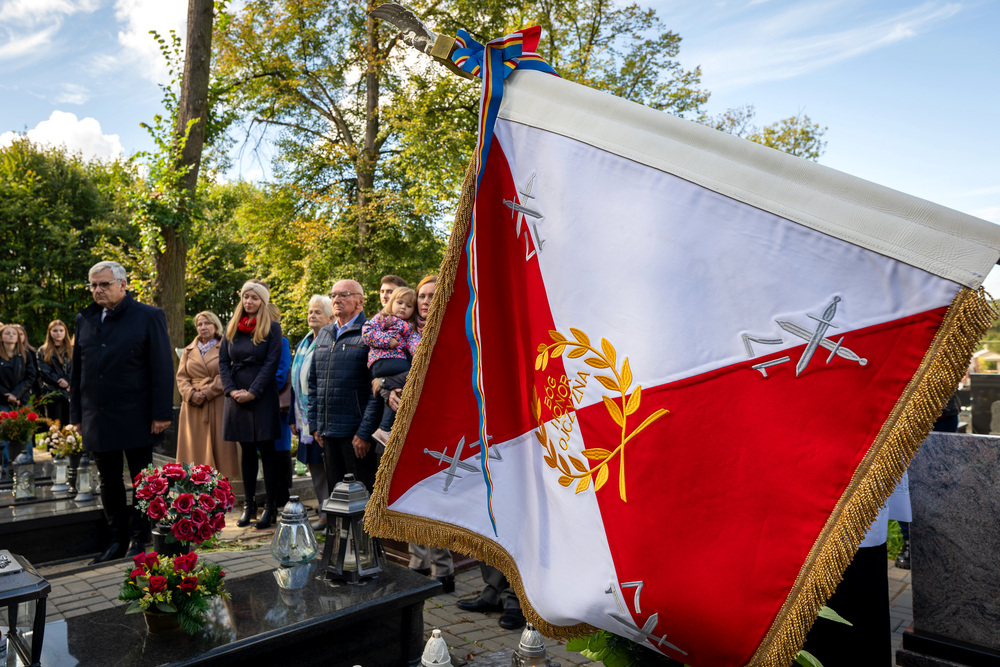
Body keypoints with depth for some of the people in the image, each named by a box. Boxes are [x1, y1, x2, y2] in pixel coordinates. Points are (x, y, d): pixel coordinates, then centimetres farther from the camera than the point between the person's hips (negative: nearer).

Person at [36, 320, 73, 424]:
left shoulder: (71, 350, 14)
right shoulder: (42, 351, 11)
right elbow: (44, 371, 0)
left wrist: (67, 381, -13)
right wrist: (59, 381, -12)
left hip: (69, 392, 1)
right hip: (52, 393, -1)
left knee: (69, 425, -1)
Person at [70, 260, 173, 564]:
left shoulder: (149, 317, -4)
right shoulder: (85, 320, 11)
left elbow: (162, 368, -8)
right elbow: (77, 370, 15)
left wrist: (162, 413, -13)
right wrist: (76, 414, 10)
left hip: (135, 419, -5)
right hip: (97, 420, 5)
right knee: (109, 482, 13)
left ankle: (139, 539, 18)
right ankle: (117, 539, 25)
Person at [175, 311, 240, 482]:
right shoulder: (189, 351, 17)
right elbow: (181, 377, 9)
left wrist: (206, 393, -14)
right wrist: (192, 394, -9)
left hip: (217, 405, -3)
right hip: (193, 406, 4)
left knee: (217, 447, -4)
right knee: (194, 448, 1)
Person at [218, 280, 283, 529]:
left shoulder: (272, 328, -1)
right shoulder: (231, 327, 12)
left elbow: (272, 363, -7)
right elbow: (223, 361, 9)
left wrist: (253, 392, -13)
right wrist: (231, 389, -4)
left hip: (262, 397, -4)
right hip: (237, 396, 4)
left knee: (266, 450, -2)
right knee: (246, 451, 10)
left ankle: (271, 507, 4)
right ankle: (249, 505, 17)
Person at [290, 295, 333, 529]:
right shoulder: (302, 345, 17)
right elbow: (295, 381, 19)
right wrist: (293, 417, 16)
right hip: (306, 417, 8)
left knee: (327, 464, -3)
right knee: (313, 464, 12)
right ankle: (324, 508, 22)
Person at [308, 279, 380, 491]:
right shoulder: (324, 334, 15)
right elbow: (313, 383, 19)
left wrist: (365, 432, -16)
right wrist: (314, 424, 12)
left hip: (356, 432, -6)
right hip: (327, 431, 6)